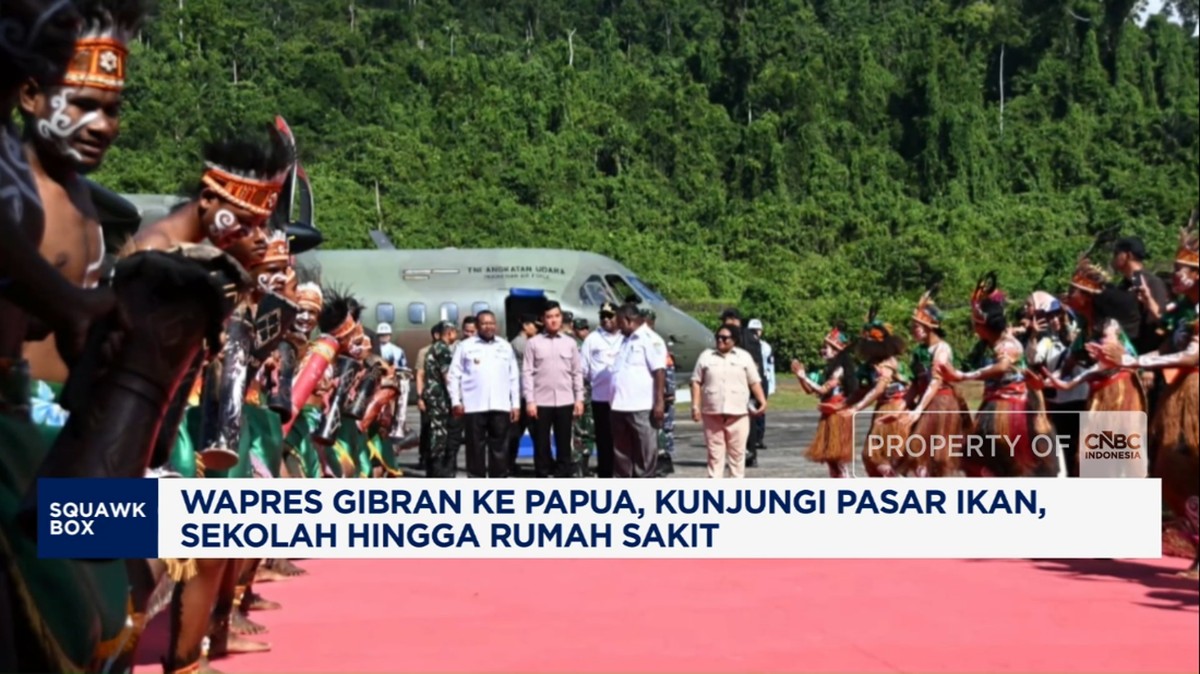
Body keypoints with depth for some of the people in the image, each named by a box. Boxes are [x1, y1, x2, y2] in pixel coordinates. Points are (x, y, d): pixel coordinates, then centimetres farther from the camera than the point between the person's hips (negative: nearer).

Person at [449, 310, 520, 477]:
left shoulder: (505, 346, 12)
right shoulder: (466, 346, 4)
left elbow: (514, 377, 12)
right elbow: (454, 375, 3)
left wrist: (516, 404, 7)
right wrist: (456, 401, -5)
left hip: (500, 406, 2)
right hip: (474, 406, -2)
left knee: (499, 448, 4)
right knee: (476, 447, 2)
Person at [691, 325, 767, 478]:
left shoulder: (744, 357, 9)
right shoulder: (706, 356, 9)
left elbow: (755, 382, 7)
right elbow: (696, 382, 7)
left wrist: (762, 401, -7)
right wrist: (695, 406, -3)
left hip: (738, 413, 0)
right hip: (712, 414, 0)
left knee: (737, 452, 3)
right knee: (715, 452, 1)